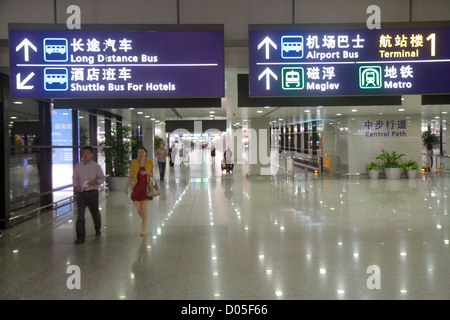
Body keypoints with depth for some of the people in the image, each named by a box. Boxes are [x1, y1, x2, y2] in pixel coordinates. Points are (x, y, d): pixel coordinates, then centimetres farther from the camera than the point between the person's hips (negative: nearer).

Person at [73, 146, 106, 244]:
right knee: (80, 214, -9)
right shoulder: (77, 166, 6)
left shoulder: (96, 166, 0)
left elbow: (102, 178, 2)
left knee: (95, 212, 14)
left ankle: (97, 229, 41)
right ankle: (80, 236, -8)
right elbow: (75, 178, 10)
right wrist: (76, 186, -10)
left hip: (92, 193, -1)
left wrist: (95, 182, -17)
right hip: (80, 193, 1)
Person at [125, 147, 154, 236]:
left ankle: (144, 228, 1)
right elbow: (131, 176, 5)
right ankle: (144, 221, 33)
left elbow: (152, 174, 8)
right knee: (138, 210, 2)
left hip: (146, 186, -1)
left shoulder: (150, 162, 0)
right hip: (137, 186, 1)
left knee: (143, 207, -9)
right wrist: (127, 187, 2)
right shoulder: (134, 162, 0)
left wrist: (147, 172, -13)